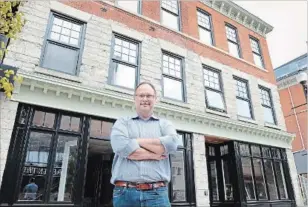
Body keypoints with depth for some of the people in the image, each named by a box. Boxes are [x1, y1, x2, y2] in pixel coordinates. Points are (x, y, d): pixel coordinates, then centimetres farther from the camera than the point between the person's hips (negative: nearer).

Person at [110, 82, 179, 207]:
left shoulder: (164, 124, 12)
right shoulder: (122, 122, 9)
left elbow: (172, 143, -9)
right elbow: (120, 146, -12)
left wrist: (137, 141, -6)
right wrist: (155, 155, -6)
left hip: (157, 193, 1)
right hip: (125, 192, 0)